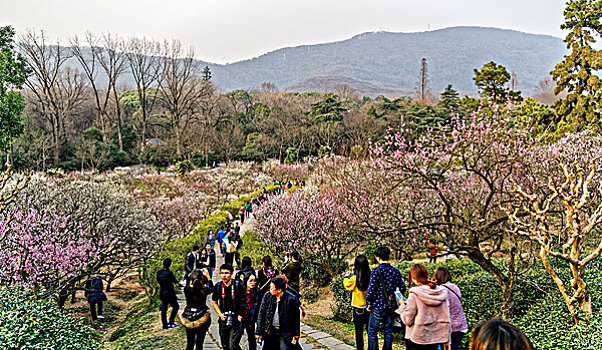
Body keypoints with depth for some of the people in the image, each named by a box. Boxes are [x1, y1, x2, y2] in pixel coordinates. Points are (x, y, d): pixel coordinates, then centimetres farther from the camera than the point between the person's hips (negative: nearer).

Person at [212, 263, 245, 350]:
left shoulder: (238, 286, -7)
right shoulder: (218, 286, 3)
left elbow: (243, 303, -1)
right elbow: (215, 303, 15)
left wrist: (240, 316, -8)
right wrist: (220, 314, 1)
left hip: (236, 320, -4)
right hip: (223, 321, 4)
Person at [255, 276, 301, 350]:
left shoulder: (292, 299, -14)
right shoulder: (267, 296, -4)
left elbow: (296, 318, -3)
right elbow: (261, 314, 2)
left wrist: (296, 334, 2)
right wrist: (258, 332, 1)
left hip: (285, 332, -3)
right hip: (270, 331, 3)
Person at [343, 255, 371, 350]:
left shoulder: (355, 279, -18)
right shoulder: (370, 277, -10)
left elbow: (347, 285, 3)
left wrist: (346, 277, 19)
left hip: (358, 308, -3)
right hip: (369, 308, 3)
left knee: (359, 331, 7)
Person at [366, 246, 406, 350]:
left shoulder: (376, 271, -14)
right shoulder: (396, 271, 0)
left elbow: (371, 289, -17)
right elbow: (402, 288, 4)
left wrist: (368, 303, -6)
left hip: (378, 307, -5)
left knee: (372, 332, 7)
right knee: (388, 331, 16)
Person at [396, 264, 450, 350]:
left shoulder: (414, 295, -15)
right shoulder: (442, 293, -1)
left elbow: (408, 320, -10)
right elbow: (446, 319, 4)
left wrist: (402, 306, 6)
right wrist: (447, 340, 11)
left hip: (417, 339, -4)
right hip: (435, 339, 5)